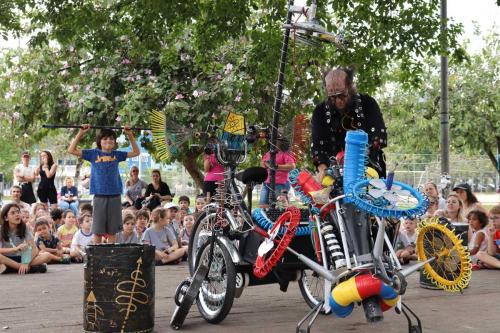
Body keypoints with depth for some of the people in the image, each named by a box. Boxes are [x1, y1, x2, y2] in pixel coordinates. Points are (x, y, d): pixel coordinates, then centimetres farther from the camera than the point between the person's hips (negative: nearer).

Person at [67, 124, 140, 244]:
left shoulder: (117, 154, 9)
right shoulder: (93, 153, 3)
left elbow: (136, 152, 18)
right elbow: (71, 150, -1)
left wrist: (130, 135, 9)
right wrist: (80, 133, -7)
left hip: (115, 197, 2)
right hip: (99, 196, -2)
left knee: (112, 230, 8)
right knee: (98, 231, 2)